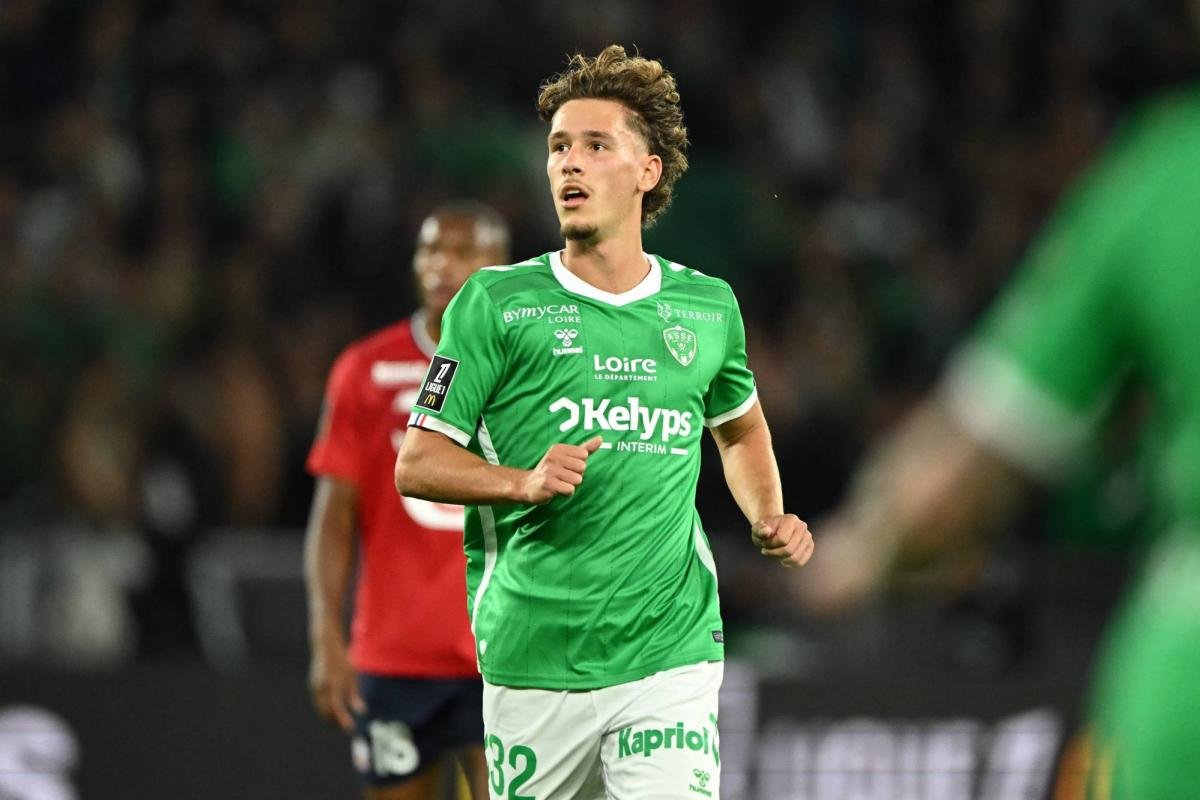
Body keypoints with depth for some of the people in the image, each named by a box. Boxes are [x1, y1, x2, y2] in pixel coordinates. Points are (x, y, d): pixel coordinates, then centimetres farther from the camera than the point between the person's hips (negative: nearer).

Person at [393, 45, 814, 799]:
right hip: (532, 662, -1)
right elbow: (417, 465, -1)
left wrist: (769, 519, 12)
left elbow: (741, 426, 30)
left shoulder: (709, 307, 10)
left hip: (671, 655, 1)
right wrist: (525, 482, -18)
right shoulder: (496, 302, 0)